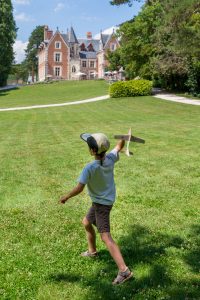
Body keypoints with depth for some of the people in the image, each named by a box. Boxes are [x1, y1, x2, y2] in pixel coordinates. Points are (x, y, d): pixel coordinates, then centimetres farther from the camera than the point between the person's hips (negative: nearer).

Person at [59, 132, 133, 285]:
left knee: (106, 237, -11)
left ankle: (124, 271, -15)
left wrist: (66, 197, -9)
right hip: (106, 200, 9)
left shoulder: (90, 168, -28)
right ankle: (92, 251, 46)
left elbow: (79, 189, -23)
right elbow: (119, 147, 11)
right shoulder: (110, 158, -11)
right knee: (86, 223, 28)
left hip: (101, 204, -9)